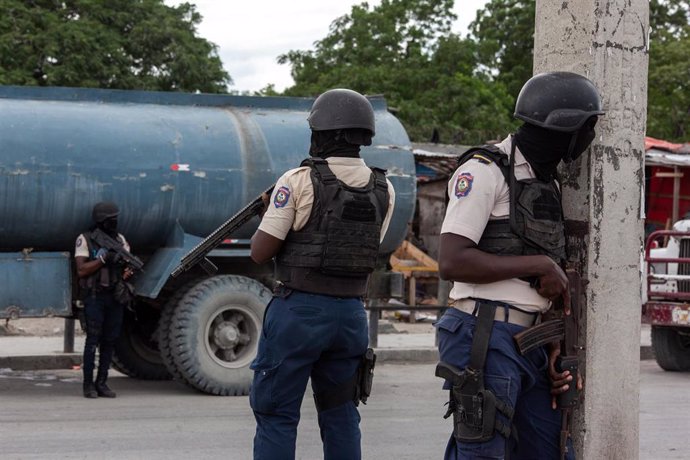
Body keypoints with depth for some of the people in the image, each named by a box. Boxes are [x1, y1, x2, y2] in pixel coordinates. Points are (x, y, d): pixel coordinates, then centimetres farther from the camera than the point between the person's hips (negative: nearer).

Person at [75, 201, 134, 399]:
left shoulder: (119, 239, 11)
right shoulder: (85, 240, -3)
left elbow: (129, 262, 11)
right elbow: (81, 270, -10)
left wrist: (128, 270, -12)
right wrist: (103, 259, -19)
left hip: (115, 296, 5)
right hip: (94, 296, -5)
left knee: (110, 340, 5)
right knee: (93, 339, -7)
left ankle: (102, 383, 11)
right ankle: (88, 384, 0)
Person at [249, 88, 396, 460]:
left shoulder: (299, 181, -11)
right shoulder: (383, 190, 4)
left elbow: (260, 252, -9)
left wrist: (270, 213, 11)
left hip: (298, 309, -5)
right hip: (351, 313, 5)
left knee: (277, 415, 2)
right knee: (341, 416, 14)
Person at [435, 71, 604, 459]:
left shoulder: (549, 183, 16)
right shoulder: (485, 172, -10)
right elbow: (452, 263, -19)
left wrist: (555, 348, 8)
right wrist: (541, 265, -14)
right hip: (486, 338, -8)